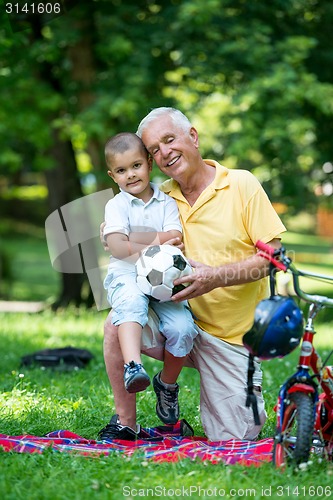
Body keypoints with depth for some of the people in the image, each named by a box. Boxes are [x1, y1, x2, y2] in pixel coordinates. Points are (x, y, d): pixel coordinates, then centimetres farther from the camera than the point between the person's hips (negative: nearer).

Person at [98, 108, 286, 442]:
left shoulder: (242, 185, -9)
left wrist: (217, 276, -27)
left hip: (233, 336, -3)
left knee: (231, 441, -3)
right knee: (117, 325, -23)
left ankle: (249, 401, 34)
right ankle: (125, 424, -5)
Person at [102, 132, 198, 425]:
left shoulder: (166, 202, 13)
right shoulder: (116, 206, 6)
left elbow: (174, 238, -2)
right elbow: (117, 248, -8)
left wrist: (133, 241, -10)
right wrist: (153, 245, -15)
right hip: (126, 275, -2)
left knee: (183, 327, -20)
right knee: (131, 303, -39)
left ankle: (167, 384, 5)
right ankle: (133, 365, -57)